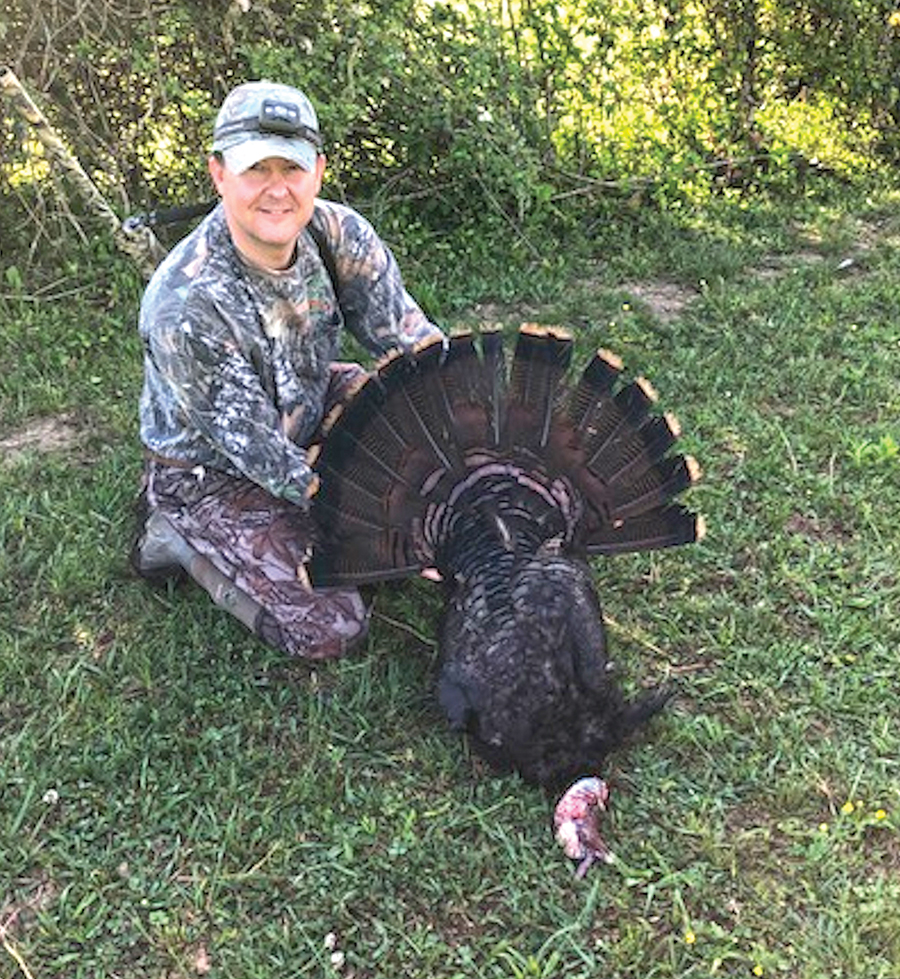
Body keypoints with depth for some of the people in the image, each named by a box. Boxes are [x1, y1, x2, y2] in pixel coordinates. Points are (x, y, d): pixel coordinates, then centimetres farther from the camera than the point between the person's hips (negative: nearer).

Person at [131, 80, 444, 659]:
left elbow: (413, 341, -15)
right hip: (214, 473, -6)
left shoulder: (337, 234, -19)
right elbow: (258, 451, -30)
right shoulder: (187, 308, -36)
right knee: (330, 630, -14)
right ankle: (178, 536, 6)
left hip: (307, 414, 6)